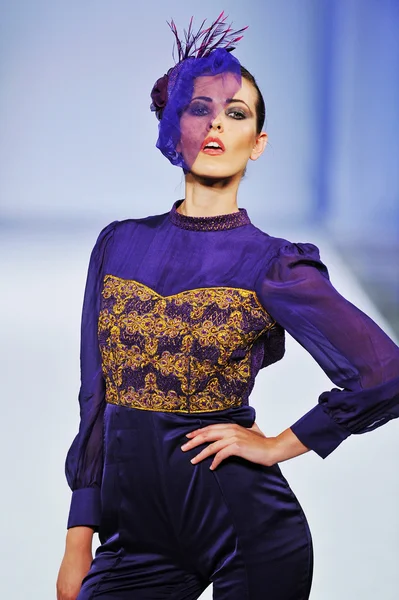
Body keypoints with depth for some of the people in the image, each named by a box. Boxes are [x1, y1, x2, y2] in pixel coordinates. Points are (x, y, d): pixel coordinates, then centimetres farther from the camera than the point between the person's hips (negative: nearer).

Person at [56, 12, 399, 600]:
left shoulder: (271, 265, -7)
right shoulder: (120, 245, 4)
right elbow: (96, 403, 7)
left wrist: (280, 444, -7)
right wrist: (78, 544, 4)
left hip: (246, 529, -3)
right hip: (136, 535, 3)